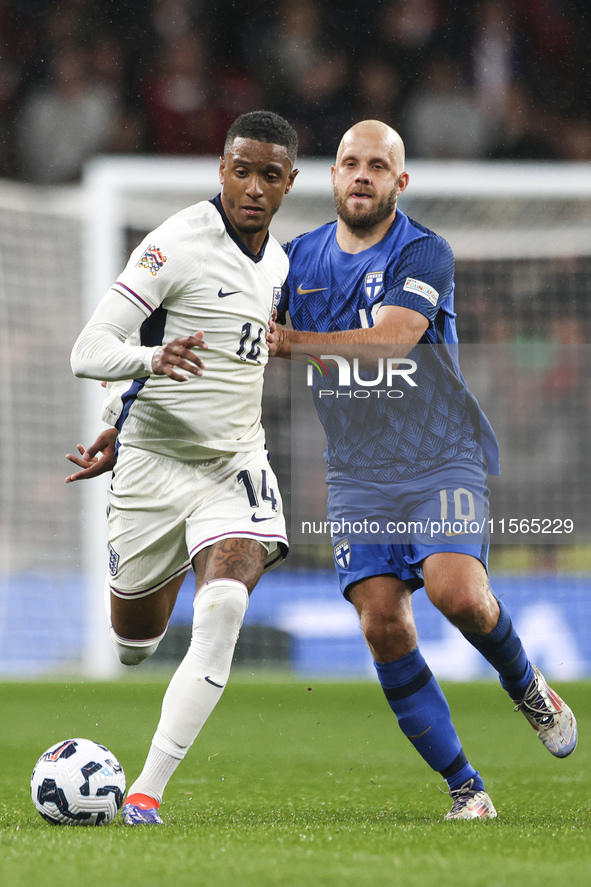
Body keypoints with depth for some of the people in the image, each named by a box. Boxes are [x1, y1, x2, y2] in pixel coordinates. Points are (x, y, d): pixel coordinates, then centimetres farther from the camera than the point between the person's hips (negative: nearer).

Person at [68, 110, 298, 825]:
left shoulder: (276, 262, 8)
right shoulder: (179, 243, -13)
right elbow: (88, 351, -18)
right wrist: (152, 359, -39)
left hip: (236, 463, 4)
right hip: (153, 464, -4)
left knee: (223, 608, -23)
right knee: (132, 645, 7)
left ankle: (148, 790, -23)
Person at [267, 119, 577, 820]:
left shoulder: (424, 255, -8)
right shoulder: (300, 258, 9)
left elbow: (386, 340, -22)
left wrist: (292, 340, -31)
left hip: (441, 454, -4)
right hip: (357, 469, 4)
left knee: (455, 590, -26)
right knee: (382, 623, -12)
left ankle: (526, 687, 8)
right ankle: (465, 788, -3)